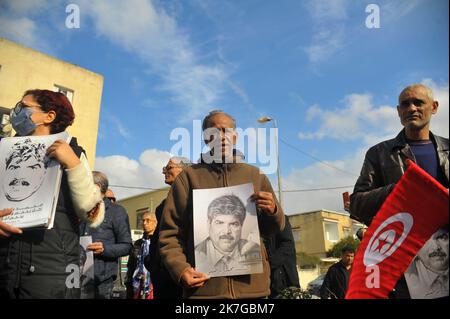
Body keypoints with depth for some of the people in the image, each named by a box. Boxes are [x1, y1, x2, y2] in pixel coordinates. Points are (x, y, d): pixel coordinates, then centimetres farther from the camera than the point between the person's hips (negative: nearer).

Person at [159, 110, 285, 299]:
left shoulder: (255, 175, 10)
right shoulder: (188, 177, 3)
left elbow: (272, 229, 14)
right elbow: (170, 232, 1)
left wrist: (272, 211, -8)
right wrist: (180, 269, -13)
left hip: (252, 285, 3)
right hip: (204, 287, -2)